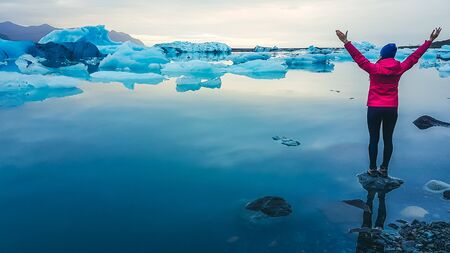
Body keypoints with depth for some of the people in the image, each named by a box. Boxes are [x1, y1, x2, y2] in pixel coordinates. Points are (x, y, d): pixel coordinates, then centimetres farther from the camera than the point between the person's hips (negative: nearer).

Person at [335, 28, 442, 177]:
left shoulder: (374, 68, -9)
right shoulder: (399, 69, 0)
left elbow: (359, 58, -11)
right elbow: (415, 56, 9)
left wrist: (346, 42, -11)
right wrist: (430, 40, 19)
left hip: (374, 109, -2)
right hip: (392, 109, 3)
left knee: (374, 139, 5)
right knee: (388, 139, 10)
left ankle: (373, 169, 12)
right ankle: (384, 169, 17)